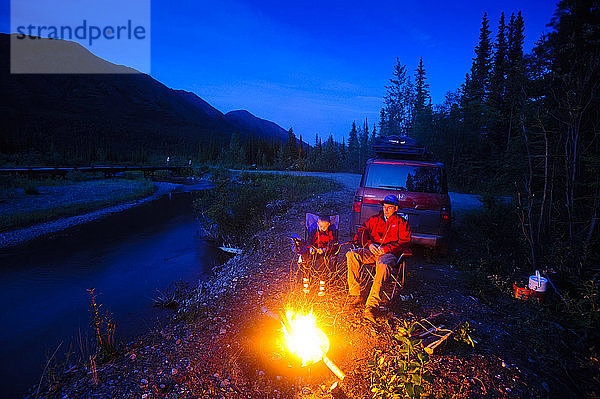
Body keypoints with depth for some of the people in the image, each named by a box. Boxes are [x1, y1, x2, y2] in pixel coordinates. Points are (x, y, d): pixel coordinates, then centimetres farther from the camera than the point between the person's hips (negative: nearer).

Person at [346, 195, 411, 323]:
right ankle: (354, 296, -21)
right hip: (371, 251, 4)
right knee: (351, 255, -26)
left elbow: (404, 242, 0)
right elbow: (361, 232, 13)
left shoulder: (402, 223, 12)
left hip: (389, 254, -3)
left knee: (383, 266, -40)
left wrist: (385, 249, -13)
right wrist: (369, 244, -8)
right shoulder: (374, 219, 22)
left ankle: (371, 306, -41)